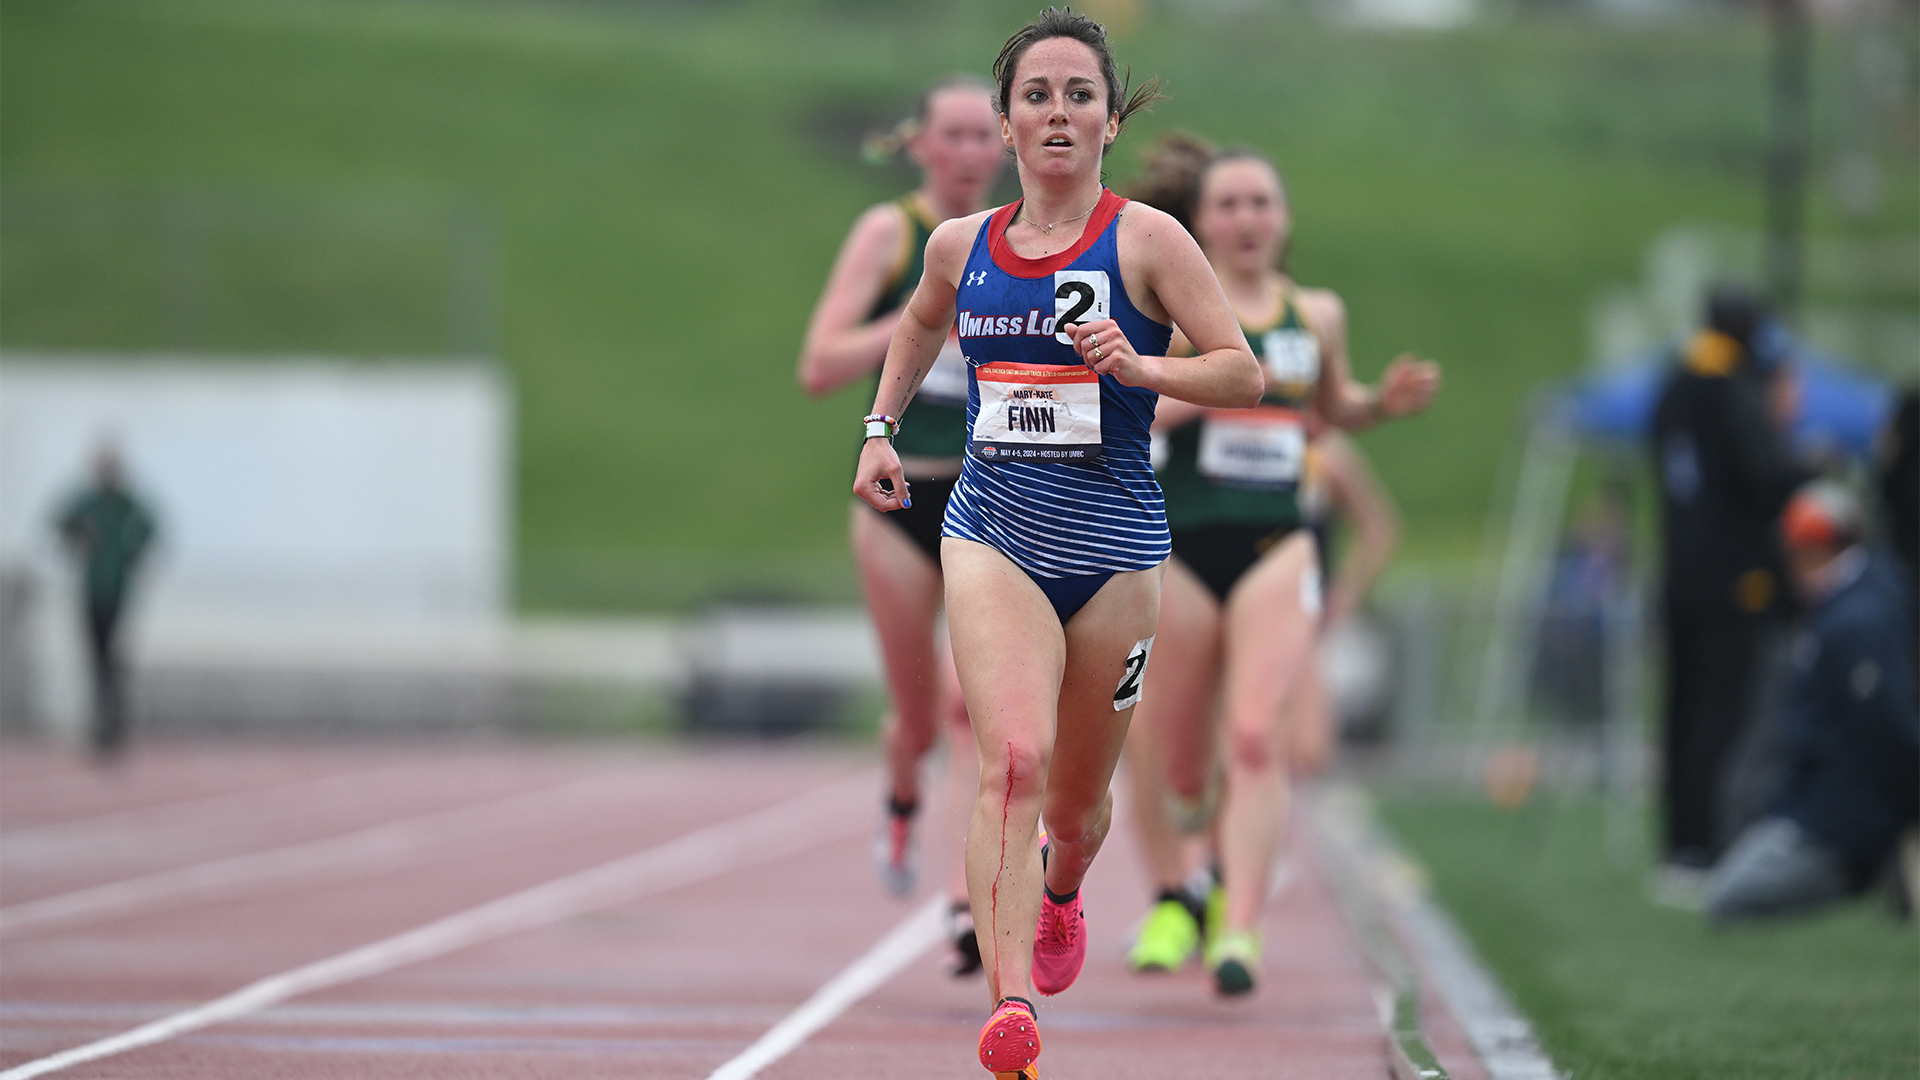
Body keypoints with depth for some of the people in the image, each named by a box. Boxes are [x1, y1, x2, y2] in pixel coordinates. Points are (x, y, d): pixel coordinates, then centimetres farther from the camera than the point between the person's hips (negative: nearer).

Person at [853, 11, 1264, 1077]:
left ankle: (1061, 893, 53)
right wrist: (881, 428, 19)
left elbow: (1244, 374, -7)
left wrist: (1139, 366, -22)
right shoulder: (962, 246, 6)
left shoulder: (1145, 240, -6)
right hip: (991, 536, 1)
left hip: (1112, 547, -1)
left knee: (1076, 799, 15)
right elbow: (919, 325, 29)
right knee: (1012, 759, -23)